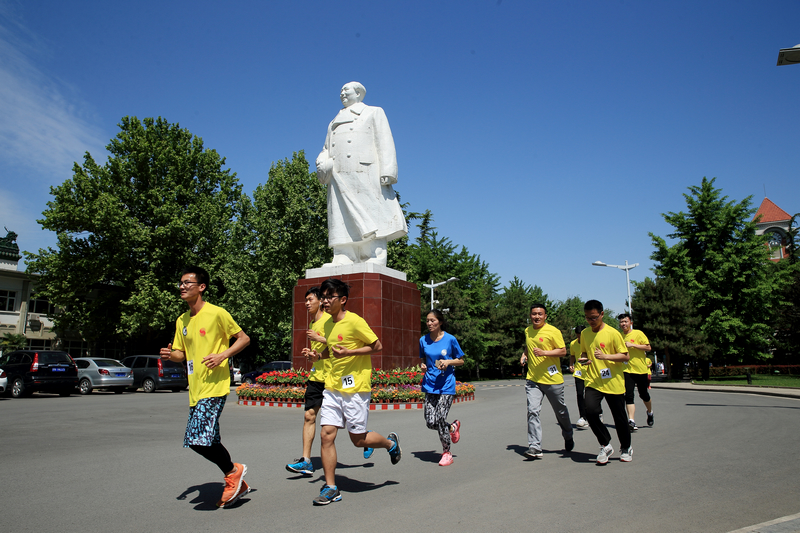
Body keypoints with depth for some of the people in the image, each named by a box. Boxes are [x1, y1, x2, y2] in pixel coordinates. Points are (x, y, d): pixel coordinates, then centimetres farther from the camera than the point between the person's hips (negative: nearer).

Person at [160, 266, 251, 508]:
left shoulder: (217, 313, -9)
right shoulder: (182, 321, 13)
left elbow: (244, 338, -4)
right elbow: (181, 354, 19)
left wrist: (222, 355, -17)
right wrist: (170, 354, -3)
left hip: (214, 387, -8)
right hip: (195, 390, 8)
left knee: (197, 438, -17)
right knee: (208, 442, 13)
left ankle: (233, 471, 8)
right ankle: (237, 483, 29)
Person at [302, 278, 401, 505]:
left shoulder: (355, 321, -14)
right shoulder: (328, 324, 10)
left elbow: (377, 346, -10)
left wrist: (349, 352, -20)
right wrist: (318, 355, 5)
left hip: (355, 388, -6)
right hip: (332, 387, 7)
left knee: (358, 439, 3)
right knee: (326, 434, -1)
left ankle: (390, 442, 33)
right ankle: (331, 488, 11)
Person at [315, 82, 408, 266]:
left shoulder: (373, 112, 19)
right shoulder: (335, 122, 34)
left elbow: (385, 143, 5)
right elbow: (326, 150, 26)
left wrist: (387, 171, -11)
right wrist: (323, 164, 0)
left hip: (365, 172, -5)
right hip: (339, 177, 5)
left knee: (371, 213, -13)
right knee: (342, 218, -6)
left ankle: (376, 258, -17)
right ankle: (343, 258, -10)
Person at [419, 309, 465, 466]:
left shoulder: (450, 339, -6)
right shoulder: (423, 340, 4)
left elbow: (461, 360, 3)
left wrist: (448, 362, -15)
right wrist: (423, 365, -4)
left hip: (446, 385, -4)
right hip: (430, 384, 4)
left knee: (440, 419, -10)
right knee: (430, 423, -1)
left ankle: (446, 453, 13)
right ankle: (453, 427, 32)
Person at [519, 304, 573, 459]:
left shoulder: (553, 331, -9)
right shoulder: (527, 331, 8)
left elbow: (563, 351, -10)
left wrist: (544, 352, -22)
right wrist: (524, 355, 7)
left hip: (552, 379, -3)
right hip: (533, 379, 3)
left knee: (561, 412, 14)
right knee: (532, 411, -11)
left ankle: (568, 439, 40)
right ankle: (535, 448, -9)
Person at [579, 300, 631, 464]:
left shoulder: (612, 333, -7)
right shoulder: (584, 333, 7)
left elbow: (625, 356, -5)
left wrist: (605, 356, -20)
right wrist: (583, 359, -2)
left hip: (613, 382, -3)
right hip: (592, 381, 3)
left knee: (619, 417, 8)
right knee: (590, 411, -18)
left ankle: (626, 448, 35)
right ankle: (605, 445, 3)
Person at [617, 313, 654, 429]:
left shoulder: (638, 333, -5)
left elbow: (648, 347, -12)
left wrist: (632, 345, -19)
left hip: (641, 369, -2)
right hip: (627, 370, 2)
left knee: (644, 395, 12)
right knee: (628, 396, -10)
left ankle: (650, 413, 41)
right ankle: (631, 421, -12)